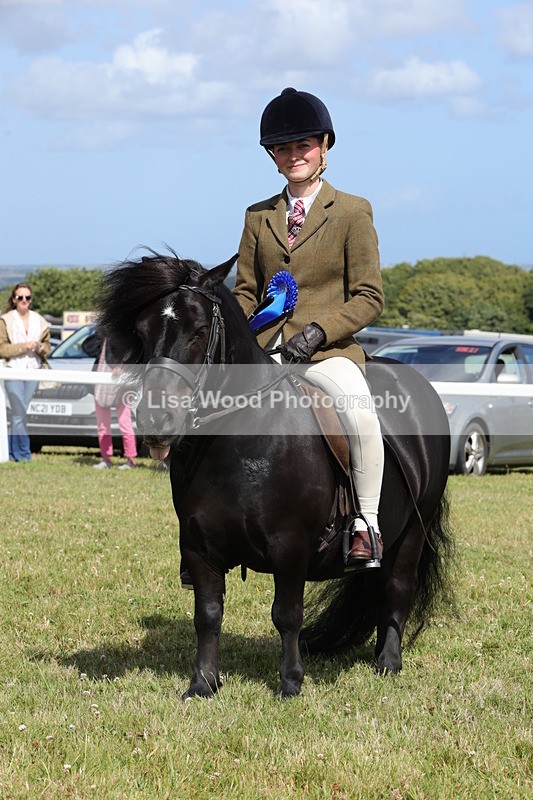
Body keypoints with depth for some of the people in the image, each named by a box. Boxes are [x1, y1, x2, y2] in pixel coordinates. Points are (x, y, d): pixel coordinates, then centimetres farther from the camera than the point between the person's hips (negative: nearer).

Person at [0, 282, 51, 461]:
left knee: (19, 414, 7)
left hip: (33, 370, 4)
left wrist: (42, 348, -5)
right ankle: (24, 454, -1)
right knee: (20, 414, -8)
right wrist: (24, 346, -15)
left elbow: (47, 346, 18)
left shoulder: (40, 321, 11)